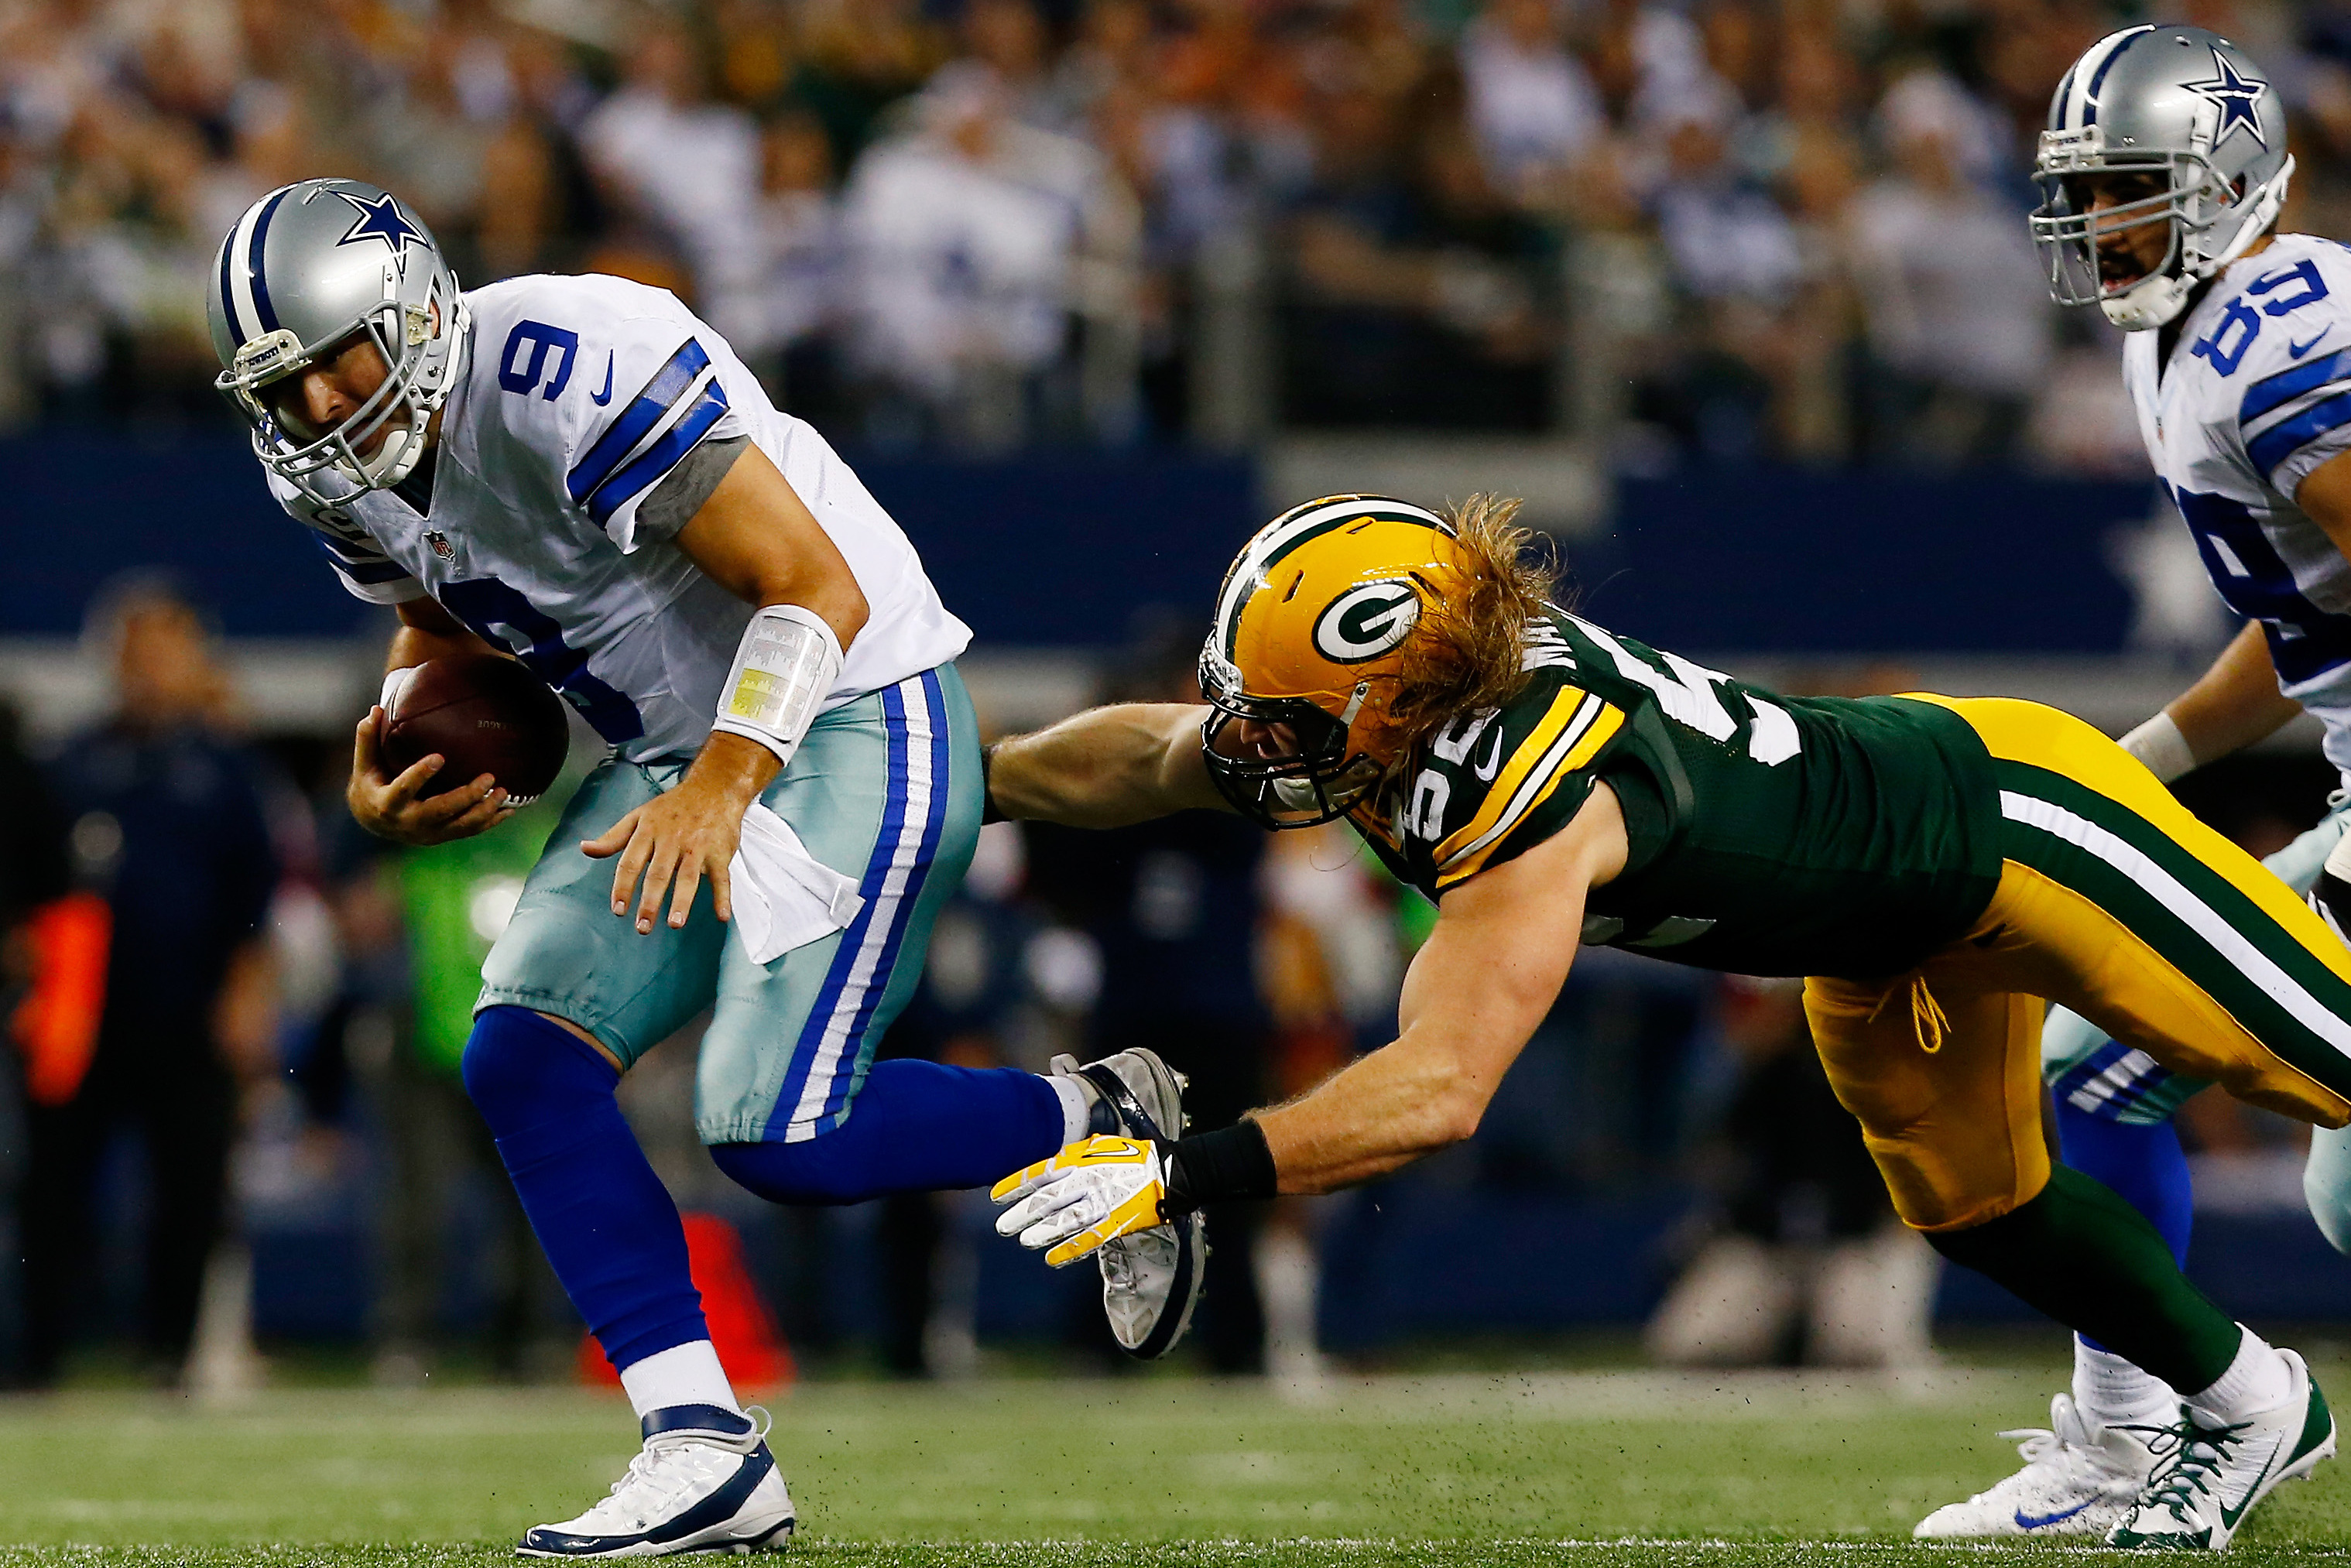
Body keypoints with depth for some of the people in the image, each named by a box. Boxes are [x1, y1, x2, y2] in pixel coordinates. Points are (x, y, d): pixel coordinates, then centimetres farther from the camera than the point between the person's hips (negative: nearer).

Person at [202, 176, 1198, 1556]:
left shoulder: (576, 370, -27)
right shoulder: (335, 472, -1)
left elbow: (819, 590, -24)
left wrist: (722, 784, -31)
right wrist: (398, 749, 1)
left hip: (854, 717, -9)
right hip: (678, 751, 9)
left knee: (782, 1136, -18)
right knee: (527, 1061, -9)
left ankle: (1099, 1123, 8)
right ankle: (705, 1451, -6)